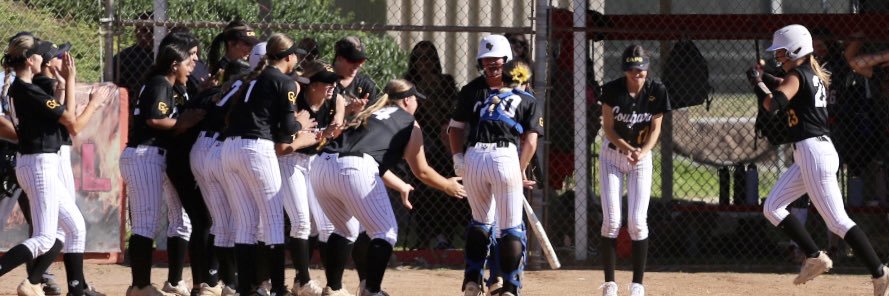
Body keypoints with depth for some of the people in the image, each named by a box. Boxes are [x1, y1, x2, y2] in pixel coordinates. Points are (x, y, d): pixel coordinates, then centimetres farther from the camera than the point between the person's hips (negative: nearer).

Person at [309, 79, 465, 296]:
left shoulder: (370, 115, 33)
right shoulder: (409, 124, 15)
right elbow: (421, 172, 16)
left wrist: (401, 187, 54)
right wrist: (448, 186, 33)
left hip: (321, 165, 7)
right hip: (354, 170, -7)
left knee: (345, 230, 27)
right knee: (386, 233, 7)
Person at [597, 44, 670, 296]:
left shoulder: (656, 91, -12)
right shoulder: (613, 90, -15)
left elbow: (655, 128, -6)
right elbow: (608, 128, -11)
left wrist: (642, 152, -24)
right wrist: (627, 148, -28)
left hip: (642, 158, 1)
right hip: (612, 155, -1)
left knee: (638, 223, -6)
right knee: (611, 221, -7)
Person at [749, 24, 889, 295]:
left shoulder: (796, 76, -11)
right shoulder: (815, 77, 16)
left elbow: (772, 104, -23)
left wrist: (757, 82, -7)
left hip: (813, 152, -10)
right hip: (807, 155, 10)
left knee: (837, 220, -11)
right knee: (772, 208, 12)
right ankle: (815, 257, 10)